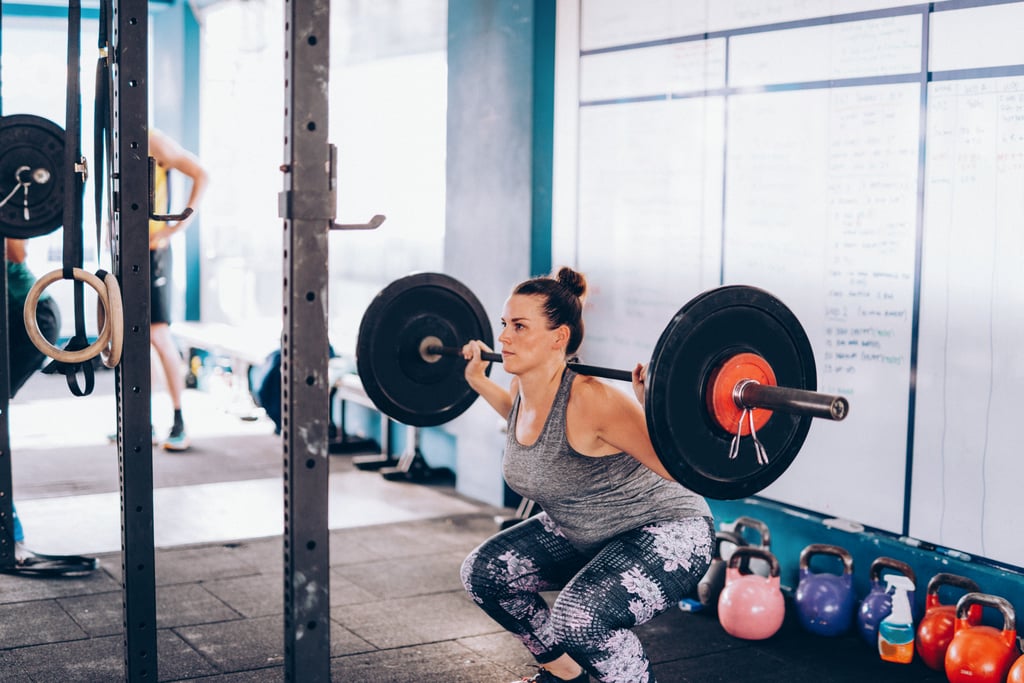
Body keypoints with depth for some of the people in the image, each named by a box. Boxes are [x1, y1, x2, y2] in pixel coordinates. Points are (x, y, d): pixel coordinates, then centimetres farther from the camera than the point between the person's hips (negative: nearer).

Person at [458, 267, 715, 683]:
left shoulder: (589, 401, -31)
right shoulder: (523, 391, -7)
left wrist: (653, 404, -43)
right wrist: (479, 382, 15)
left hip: (667, 534, -9)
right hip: (582, 534, 9)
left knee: (579, 618, -32)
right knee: (483, 572, 4)